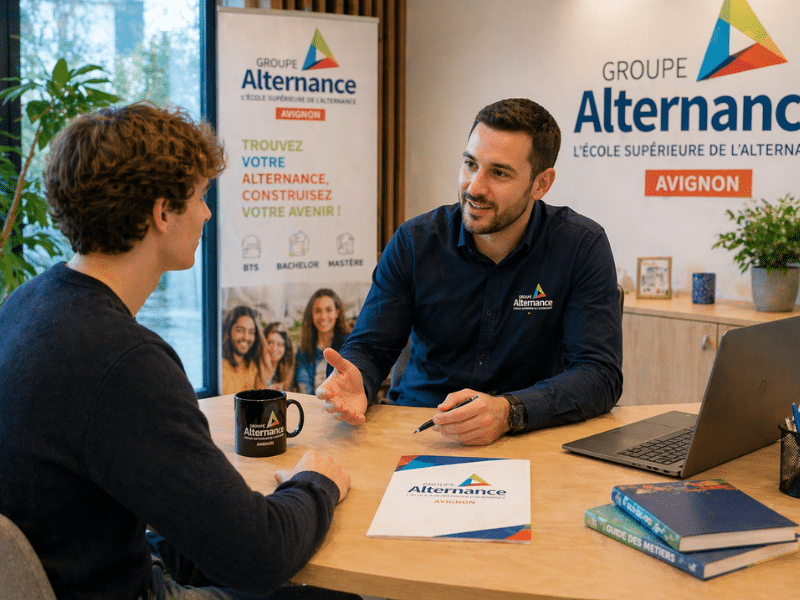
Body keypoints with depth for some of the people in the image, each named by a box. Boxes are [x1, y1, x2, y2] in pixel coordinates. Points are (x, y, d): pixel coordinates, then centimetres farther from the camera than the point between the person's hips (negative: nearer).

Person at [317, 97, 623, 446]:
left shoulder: (582, 246, -9)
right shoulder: (414, 241, -2)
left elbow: (600, 372, -15)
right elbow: (371, 347, 1)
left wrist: (509, 412, -32)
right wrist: (353, 383, -25)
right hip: (416, 432, 2)